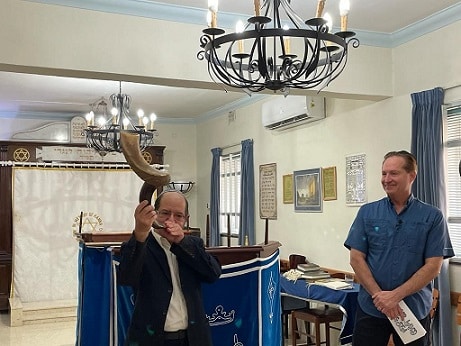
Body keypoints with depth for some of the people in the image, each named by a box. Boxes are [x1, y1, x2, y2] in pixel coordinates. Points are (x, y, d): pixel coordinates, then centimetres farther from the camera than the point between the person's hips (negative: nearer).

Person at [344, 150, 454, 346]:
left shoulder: (432, 217, -2)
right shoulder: (367, 213, 2)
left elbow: (433, 267, -6)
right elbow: (356, 259, -2)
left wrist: (396, 295, -15)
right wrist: (379, 296, -13)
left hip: (415, 311, 0)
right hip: (370, 309, 1)